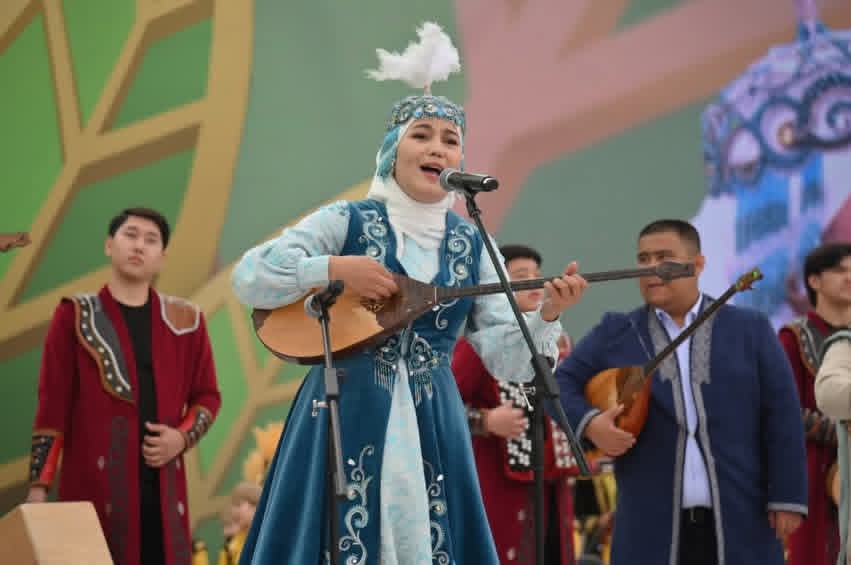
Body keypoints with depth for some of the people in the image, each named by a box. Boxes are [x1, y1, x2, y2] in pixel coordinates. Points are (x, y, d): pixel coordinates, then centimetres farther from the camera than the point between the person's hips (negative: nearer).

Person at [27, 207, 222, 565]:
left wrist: (183, 437, -2)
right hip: (94, 482, -3)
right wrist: (38, 486, -6)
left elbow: (207, 395, 19)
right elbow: (52, 405, 0)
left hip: (163, 486, 3)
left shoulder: (184, 321, 12)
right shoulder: (75, 317, 4)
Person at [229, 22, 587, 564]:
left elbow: (509, 359, 2)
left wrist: (546, 316, -16)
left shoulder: (472, 245, 7)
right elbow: (248, 279, -8)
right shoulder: (346, 221, -1)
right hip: (346, 417, -3)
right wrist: (335, 269, -18)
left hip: (431, 425, 3)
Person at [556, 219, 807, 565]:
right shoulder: (615, 334, 10)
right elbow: (560, 383, 8)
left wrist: (787, 498, -4)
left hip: (740, 521, 0)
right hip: (653, 525, 1)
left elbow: (781, 417, 3)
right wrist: (589, 422, -13)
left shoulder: (751, 330, 6)